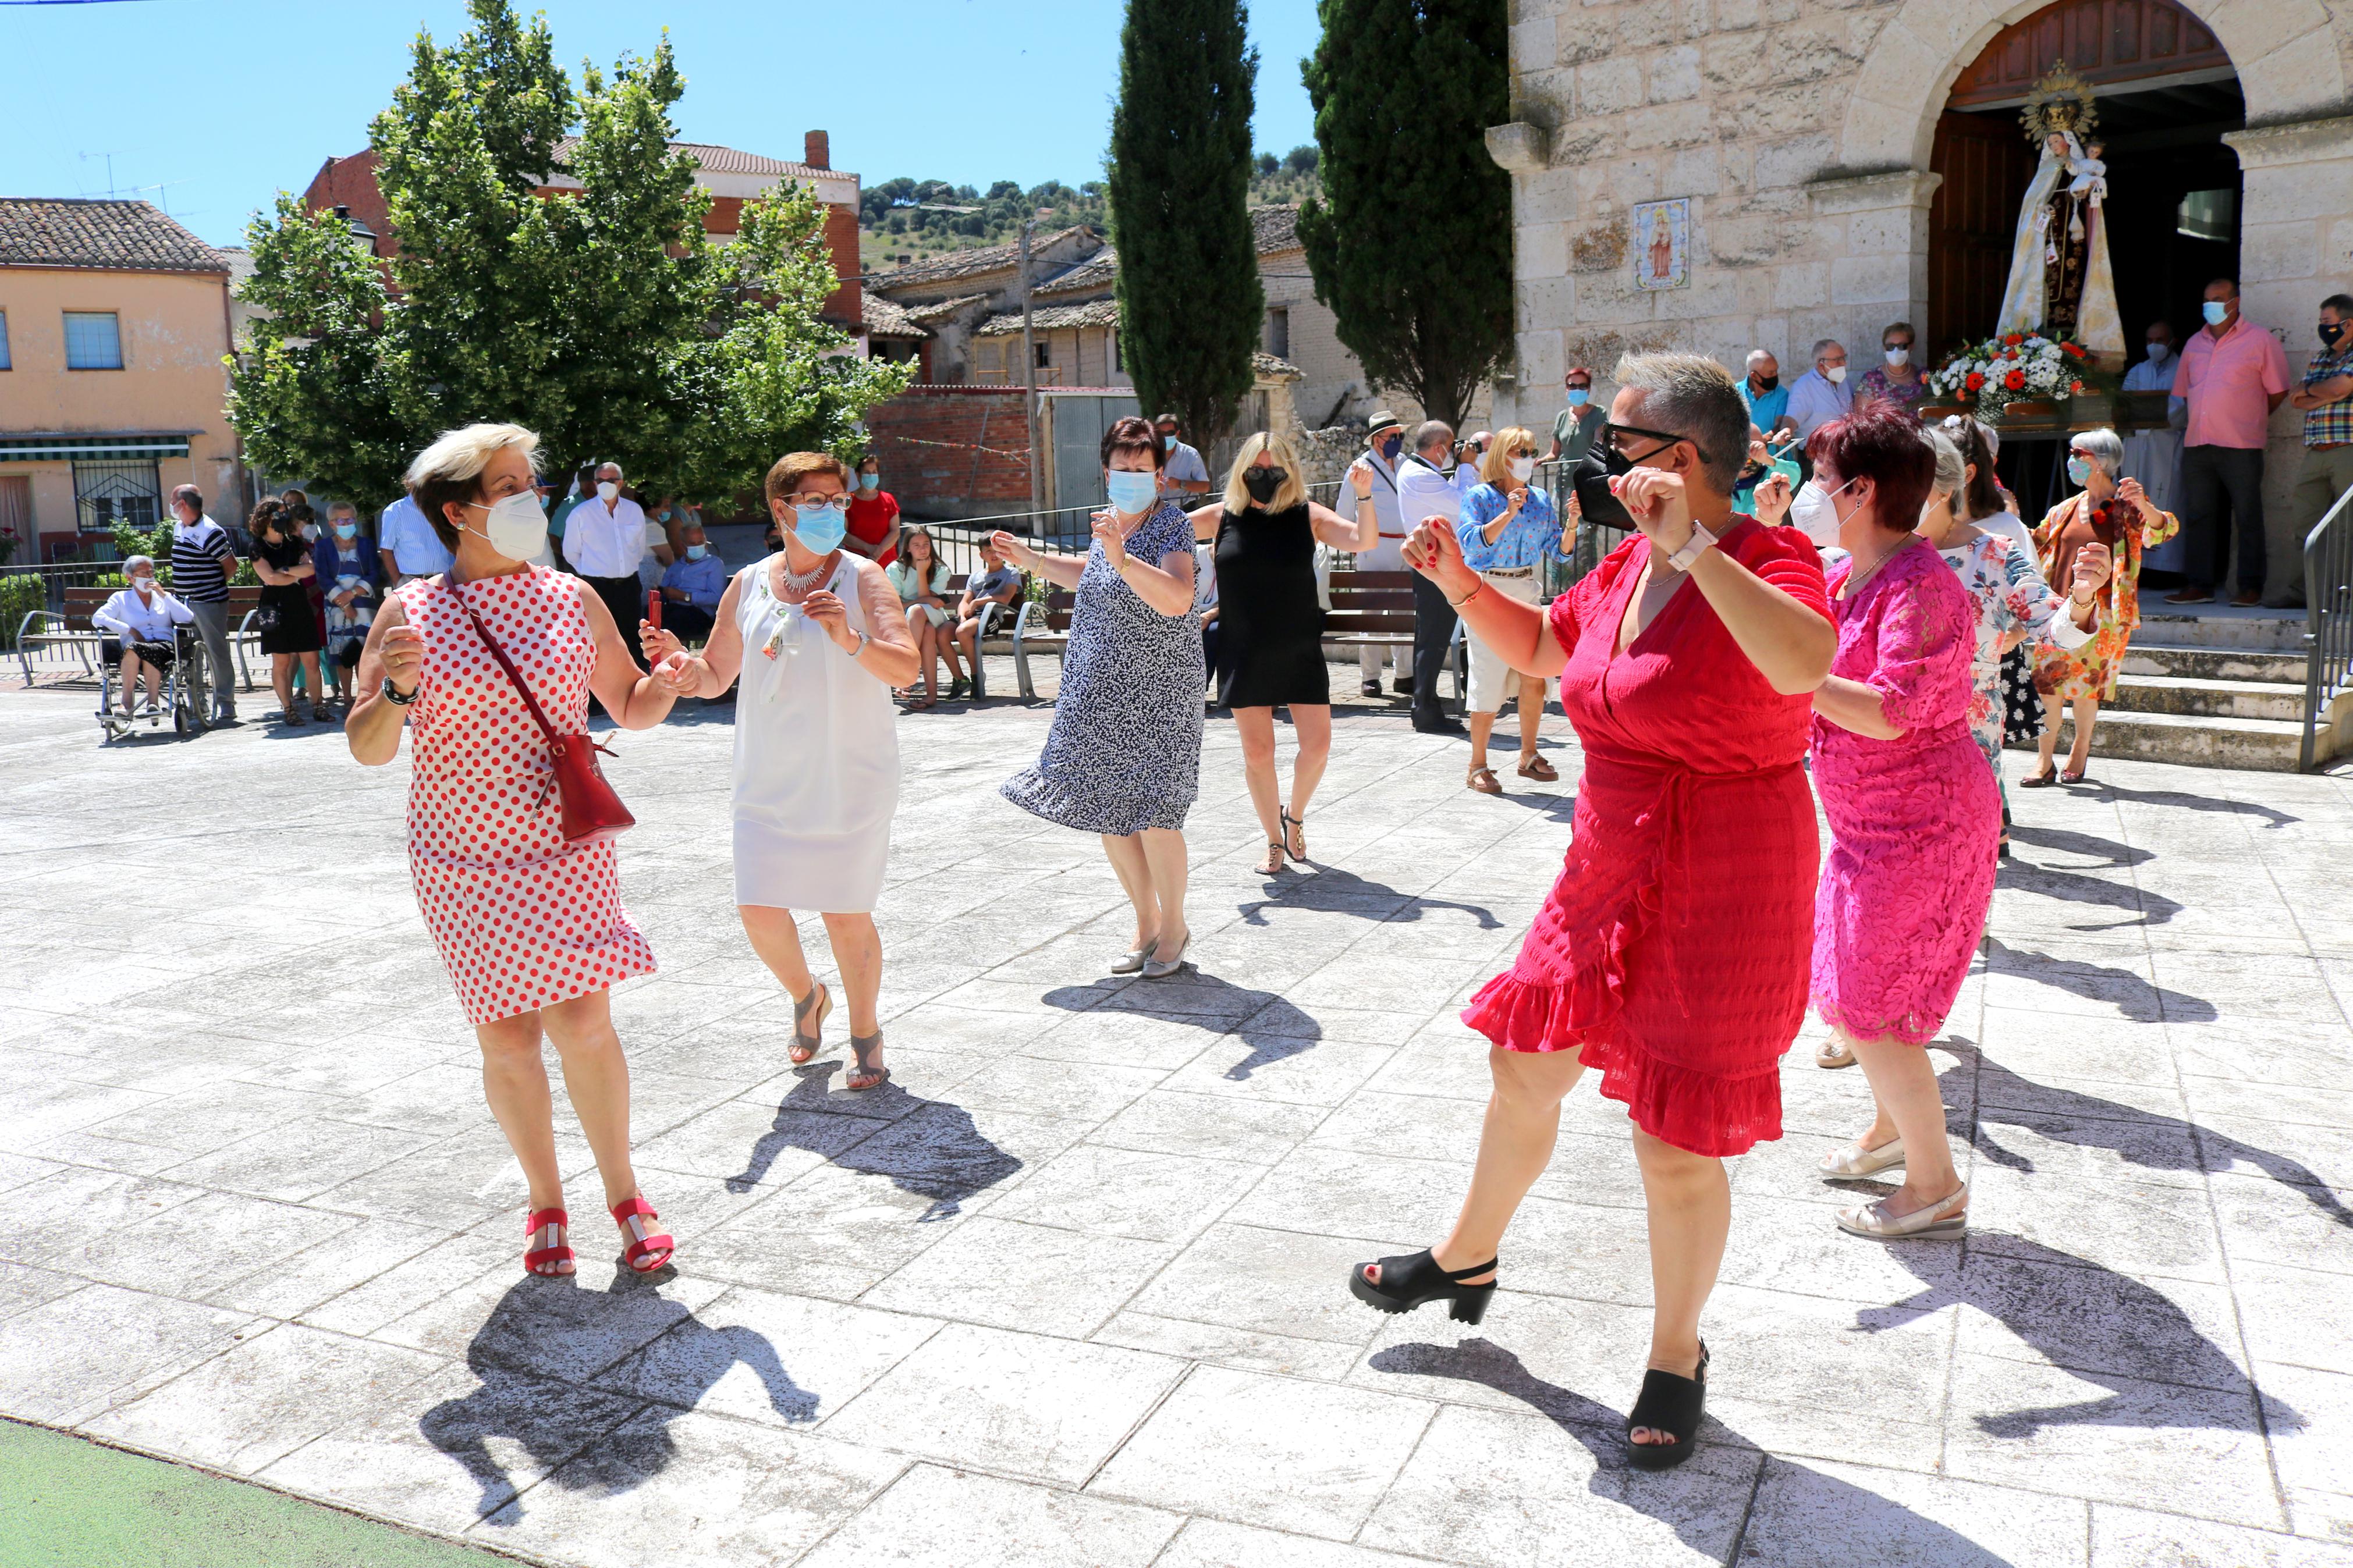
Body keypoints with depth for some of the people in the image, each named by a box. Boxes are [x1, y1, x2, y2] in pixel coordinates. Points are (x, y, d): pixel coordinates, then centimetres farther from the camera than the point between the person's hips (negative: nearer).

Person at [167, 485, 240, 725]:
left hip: (209, 604, -9)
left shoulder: (210, 532, -15)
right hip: (184, 603, 9)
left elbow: (231, 566, -11)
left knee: (217, 655, -3)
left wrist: (213, 585, 0)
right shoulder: (178, 527, 12)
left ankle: (226, 708, 2)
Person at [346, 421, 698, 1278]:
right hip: (464, 856, 0)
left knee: (583, 1024, -5)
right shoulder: (408, 614, -1)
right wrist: (395, 691, -21)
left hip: (565, 844, 0)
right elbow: (367, 749, -2)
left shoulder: (572, 598, 4)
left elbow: (630, 708, 12)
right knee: (507, 1038, 5)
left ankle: (624, 1195, 15)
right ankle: (546, 1203, 25)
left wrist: (666, 683, -9)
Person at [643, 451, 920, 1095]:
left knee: (847, 917, 2)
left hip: (850, 782, -3)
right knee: (759, 911, 2)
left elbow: (906, 668, -17)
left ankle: (866, 1034, 24)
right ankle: (806, 996, 33)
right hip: (768, 783, 3)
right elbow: (714, 678, 13)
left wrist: (849, 638, -35)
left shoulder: (862, 579, -5)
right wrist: (679, 660, -8)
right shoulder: (748, 585, 6)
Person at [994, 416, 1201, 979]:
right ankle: (1146, 924, 29)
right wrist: (1032, 560, 23)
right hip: (1099, 694, 8)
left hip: (1155, 697, -7)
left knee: (1153, 815, -6)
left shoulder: (1171, 525, -12)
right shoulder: (1111, 523, 9)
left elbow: (1176, 599, -31)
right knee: (1109, 812, 12)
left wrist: (1121, 557, -39)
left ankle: (1174, 926, 18)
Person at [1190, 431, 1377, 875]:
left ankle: (1295, 815, 27)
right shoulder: (1222, 518, 1)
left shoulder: (1308, 516, -1)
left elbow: (1364, 541, -10)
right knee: (1257, 753, 3)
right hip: (1244, 656, 0)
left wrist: (1364, 497, -23)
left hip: (1300, 652, 0)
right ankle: (1275, 840, 21)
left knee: (1317, 744, -3)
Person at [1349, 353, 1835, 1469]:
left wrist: (1692, 549, -38)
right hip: (1607, 875, 8)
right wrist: (1458, 582, 5)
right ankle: (1466, 1262, 44)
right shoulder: (1629, 564, 5)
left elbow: (1802, 666, -42)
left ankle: (1676, 1358, 28)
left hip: (1720, 897, -8)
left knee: (1678, 1146, 3)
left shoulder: (1770, 562, -19)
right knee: (1524, 1070, 20)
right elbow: (1536, 646, 21)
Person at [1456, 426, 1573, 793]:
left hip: (1527, 593, 4)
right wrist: (1508, 514, -26)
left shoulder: (1540, 500, 10)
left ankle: (1528, 756, 16)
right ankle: (1478, 766, 7)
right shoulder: (1480, 497, -3)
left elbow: (1558, 552, 9)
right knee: (1489, 680, -4)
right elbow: (1471, 542, -18)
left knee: (1534, 679, -2)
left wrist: (1572, 525, -9)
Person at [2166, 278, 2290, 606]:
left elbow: (2278, 392, 5)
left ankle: (2251, 587, 1)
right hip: (2197, 445, 5)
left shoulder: (2260, 341, 3)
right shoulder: (2195, 343, 16)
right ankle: (2200, 585, 9)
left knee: (2247, 517, -3)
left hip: (2240, 446, -5)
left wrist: (2248, 419, 7)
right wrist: (2198, 424, 13)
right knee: (2200, 517, 5)